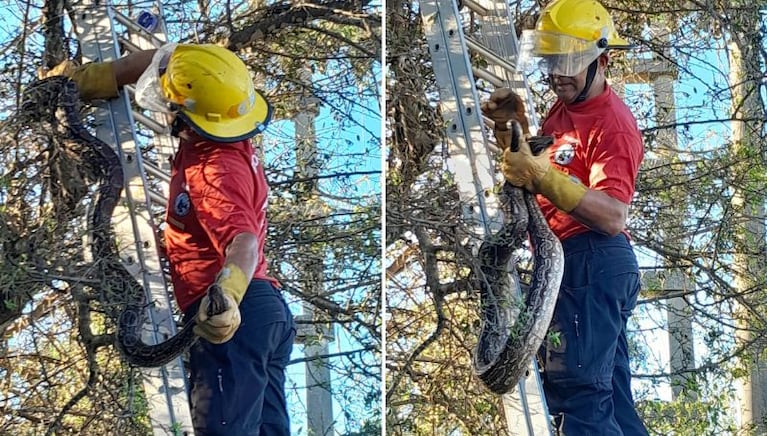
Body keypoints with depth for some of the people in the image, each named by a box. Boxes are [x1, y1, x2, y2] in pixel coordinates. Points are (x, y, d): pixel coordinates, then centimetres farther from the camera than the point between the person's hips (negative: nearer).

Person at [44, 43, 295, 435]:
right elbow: (167, 60, 21)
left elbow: (243, 240, -36)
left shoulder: (215, 170, -20)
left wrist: (226, 294, -55)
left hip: (237, 314, -11)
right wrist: (94, 78, 16)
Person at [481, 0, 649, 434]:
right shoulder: (562, 111, 14)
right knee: (611, 399, 15)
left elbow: (614, 216, -29)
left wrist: (542, 176, -37)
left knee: (575, 394, -13)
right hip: (570, 263, 10)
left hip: (592, 263, -10)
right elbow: (527, 170, 25)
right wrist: (509, 125, 8)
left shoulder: (613, 125, -16)